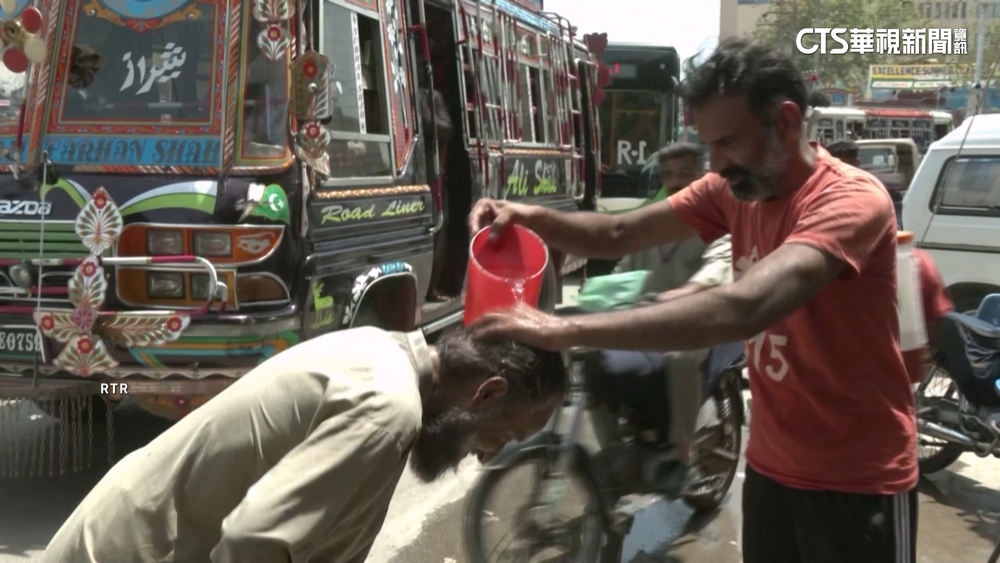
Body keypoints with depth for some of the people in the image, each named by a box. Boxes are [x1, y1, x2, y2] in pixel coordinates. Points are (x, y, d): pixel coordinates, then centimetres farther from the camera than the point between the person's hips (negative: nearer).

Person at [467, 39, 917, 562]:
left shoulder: (852, 199, -26)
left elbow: (744, 308, -41)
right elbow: (620, 234, 0)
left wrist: (565, 331, -44)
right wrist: (530, 217, -21)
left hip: (858, 480, -6)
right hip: (772, 466, 6)